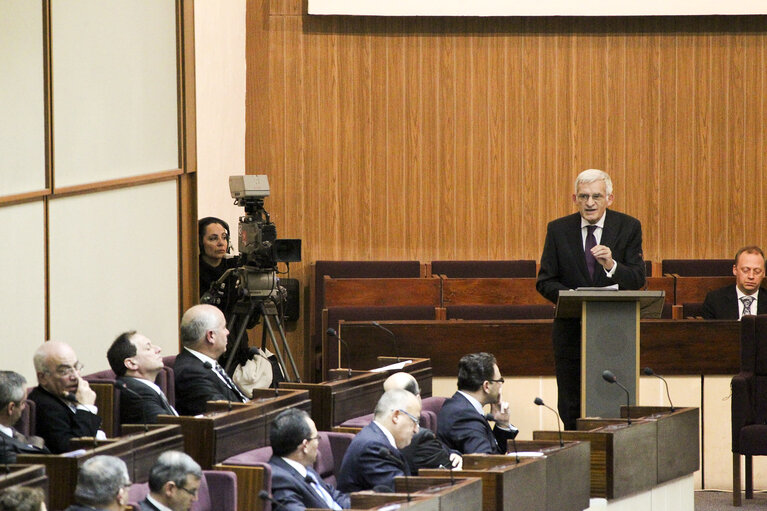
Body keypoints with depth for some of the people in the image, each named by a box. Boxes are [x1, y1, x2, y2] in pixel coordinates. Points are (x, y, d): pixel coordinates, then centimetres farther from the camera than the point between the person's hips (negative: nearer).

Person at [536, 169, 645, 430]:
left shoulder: (628, 228, 0)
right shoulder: (558, 230, 4)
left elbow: (638, 280, -6)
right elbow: (545, 281, 2)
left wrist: (611, 266, -26)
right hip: (571, 332, 1)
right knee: (571, 410, 5)